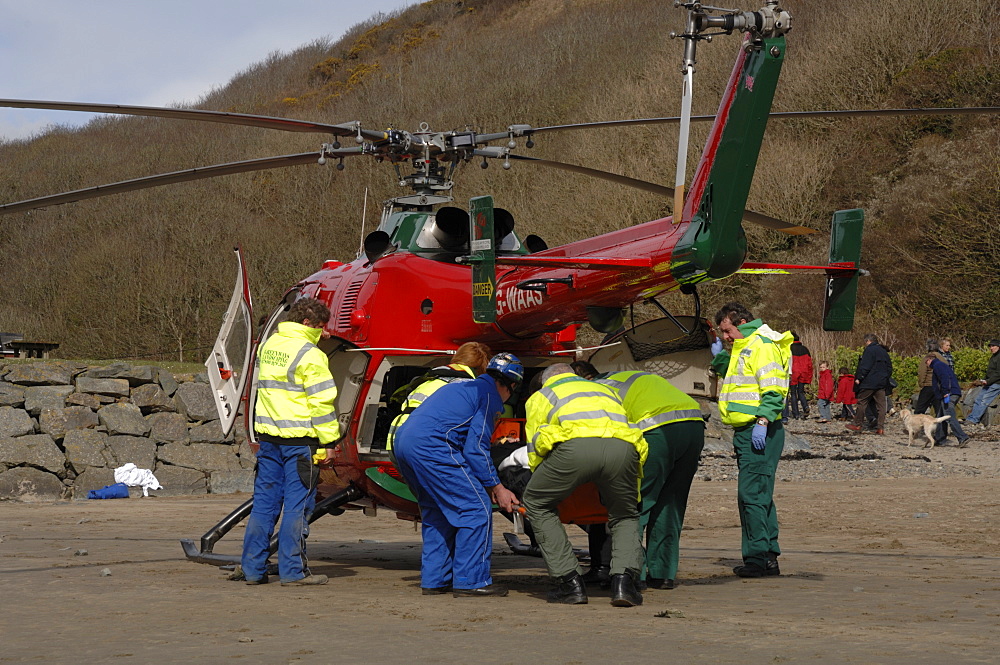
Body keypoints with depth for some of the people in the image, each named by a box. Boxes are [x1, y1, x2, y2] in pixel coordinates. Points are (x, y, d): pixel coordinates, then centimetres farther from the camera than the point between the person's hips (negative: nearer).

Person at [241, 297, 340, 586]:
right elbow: (321, 401, -13)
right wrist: (327, 440, -8)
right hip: (299, 440, -7)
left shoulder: (268, 346, 12)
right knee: (297, 505, -1)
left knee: (264, 502, 10)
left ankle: (253, 568, 12)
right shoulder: (310, 355, -11)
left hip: (267, 435, 7)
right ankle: (292, 570, 1)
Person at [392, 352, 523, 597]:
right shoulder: (490, 395, 3)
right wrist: (496, 488, 2)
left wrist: (490, 485, 29)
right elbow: (475, 449, -5)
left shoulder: (464, 387, 31)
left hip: (402, 442, 10)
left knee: (437, 511, 21)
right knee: (476, 508, -4)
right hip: (431, 445, -10)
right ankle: (471, 581, -3)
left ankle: (434, 579, 19)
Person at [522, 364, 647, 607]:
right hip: (623, 447, 3)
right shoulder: (604, 389, 44)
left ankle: (570, 583, 11)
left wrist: (553, 486, 48)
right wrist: (633, 494, 53)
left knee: (537, 504, 21)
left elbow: (535, 452, 31)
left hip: (575, 444, -3)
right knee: (625, 517, 25)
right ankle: (624, 581, -1)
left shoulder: (541, 396, 34)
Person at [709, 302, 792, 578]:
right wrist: (720, 355, 20)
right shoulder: (743, 347, 20)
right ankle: (769, 557, 16)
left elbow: (773, 390, -19)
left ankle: (757, 558, -12)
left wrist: (762, 422, -25)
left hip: (760, 433, -11)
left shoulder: (763, 345, -11)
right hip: (746, 432, 11)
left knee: (751, 495, -12)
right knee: (758, 495, 12)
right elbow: (725, 371, 37)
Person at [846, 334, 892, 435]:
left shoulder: (869, 350, -8)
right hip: (882, 383, 7)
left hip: (869, 382, -7)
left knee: (862, 402, 3)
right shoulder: (884, 352, 17)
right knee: (881, 405, 3)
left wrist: (859, 378, -13)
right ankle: (881, 427, -1)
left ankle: (857, 425, 8)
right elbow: (889, 368, 20)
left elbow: (865, 366, -17)